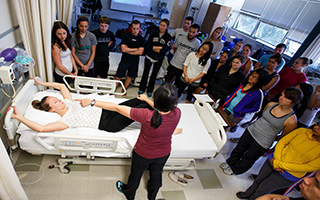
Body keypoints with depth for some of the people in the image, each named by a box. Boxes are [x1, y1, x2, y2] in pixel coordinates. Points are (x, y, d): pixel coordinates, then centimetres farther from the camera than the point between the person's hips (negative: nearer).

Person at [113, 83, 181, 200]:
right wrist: (146, 99, 7)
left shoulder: (146, 116, -40)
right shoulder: (177, 113, -28)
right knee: (156, 174, 32)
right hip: (164, 154, 3)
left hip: (143, 154, -3)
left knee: (136, 175, 28)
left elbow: (117, 108, -34)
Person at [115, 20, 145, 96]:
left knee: (130, 77, 13)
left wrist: (128, 51, -10)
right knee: (118, 77, -1)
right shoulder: (126, 36, -4)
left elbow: (140, 52, -8)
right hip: (125, 60, -2)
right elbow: (123, 49, -13)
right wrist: (136, 49, -9)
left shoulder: (141, 39, 1)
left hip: (134, 61, 2)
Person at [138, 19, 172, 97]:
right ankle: (141, 89, 27)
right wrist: (158, 47, -17)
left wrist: (153, 48, -14)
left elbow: (164, 50, -16)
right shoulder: (153, 33, -4)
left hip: (158, 60, -1)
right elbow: (147, 45, -11)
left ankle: (149, 91, 27)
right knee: (145, 73, 11)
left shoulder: (168, 37, -7)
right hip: (149, 57, 1)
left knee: (154, 75, 12)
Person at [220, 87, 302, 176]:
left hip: (262, 144, -4)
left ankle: (235, 170, 40)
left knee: (248, 158, 14)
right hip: (251, 130, 4)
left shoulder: (291, 120, -19)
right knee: (239, 149, 19)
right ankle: (230, 162, 46)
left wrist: (270, 138, 5)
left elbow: (283, 137, -5)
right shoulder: (271, 104, -5)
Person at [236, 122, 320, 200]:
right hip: (275, 161, 3)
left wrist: (279, 164, -21)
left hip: (290, 174, -3)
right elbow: (282, 142, -6)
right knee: (258, 180, 21)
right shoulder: (302, 131, -13)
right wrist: (276, 160, -17)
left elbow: (310, 167, -21)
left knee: (262, 189, 9)